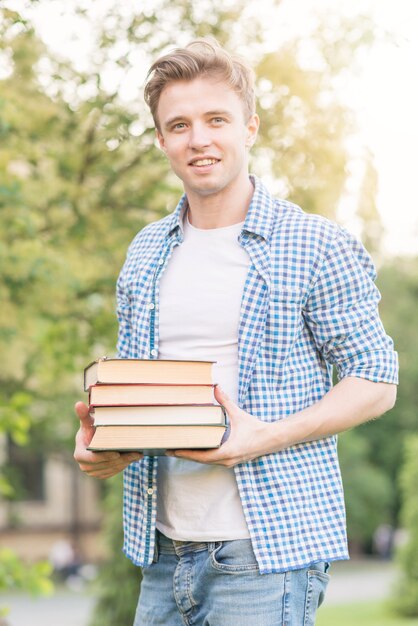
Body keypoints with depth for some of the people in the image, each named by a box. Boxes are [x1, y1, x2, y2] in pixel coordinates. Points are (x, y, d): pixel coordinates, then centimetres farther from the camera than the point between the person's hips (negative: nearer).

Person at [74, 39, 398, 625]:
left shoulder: (318, 246, -5)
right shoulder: (146, 254, 13)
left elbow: (377, 380, -5)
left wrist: (266, 438, -18)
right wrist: (97, 436, -1)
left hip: (268, 552, -5)